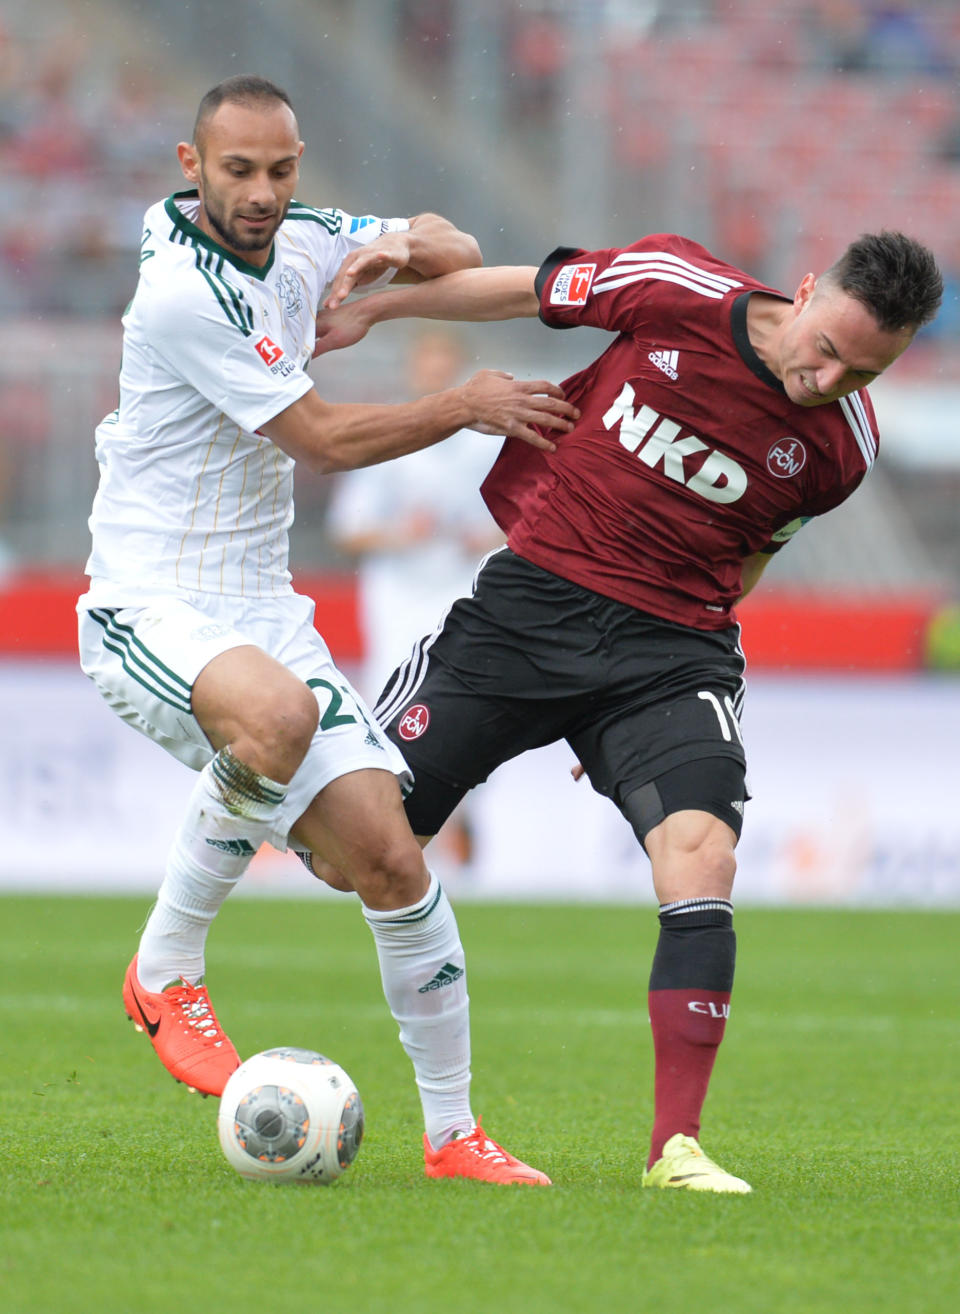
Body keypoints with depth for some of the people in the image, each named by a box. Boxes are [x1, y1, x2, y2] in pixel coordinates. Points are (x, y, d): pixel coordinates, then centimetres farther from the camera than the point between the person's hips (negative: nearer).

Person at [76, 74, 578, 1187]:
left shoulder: (299, 240, 5)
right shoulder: (183, 291, -19)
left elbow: (458, 252, 20)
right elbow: (323, 438, -15)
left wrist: (397, 249, -3)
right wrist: (469, 407, -6)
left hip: (257, 602, 8)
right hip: (146, 604, -7)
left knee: (387, 854, -5)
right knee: (278, 715, -40)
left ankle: (452, 1134, 6)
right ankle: (166, 969, -18)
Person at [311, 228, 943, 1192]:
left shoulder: (840, 444, -4)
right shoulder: (678, 290, -10)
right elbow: (531, 289, 6)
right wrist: (372, 308, 13)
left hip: (671, 647, 0)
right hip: (531, 596, 0)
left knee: (700, 851, -23)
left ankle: (675, 1148, -15)